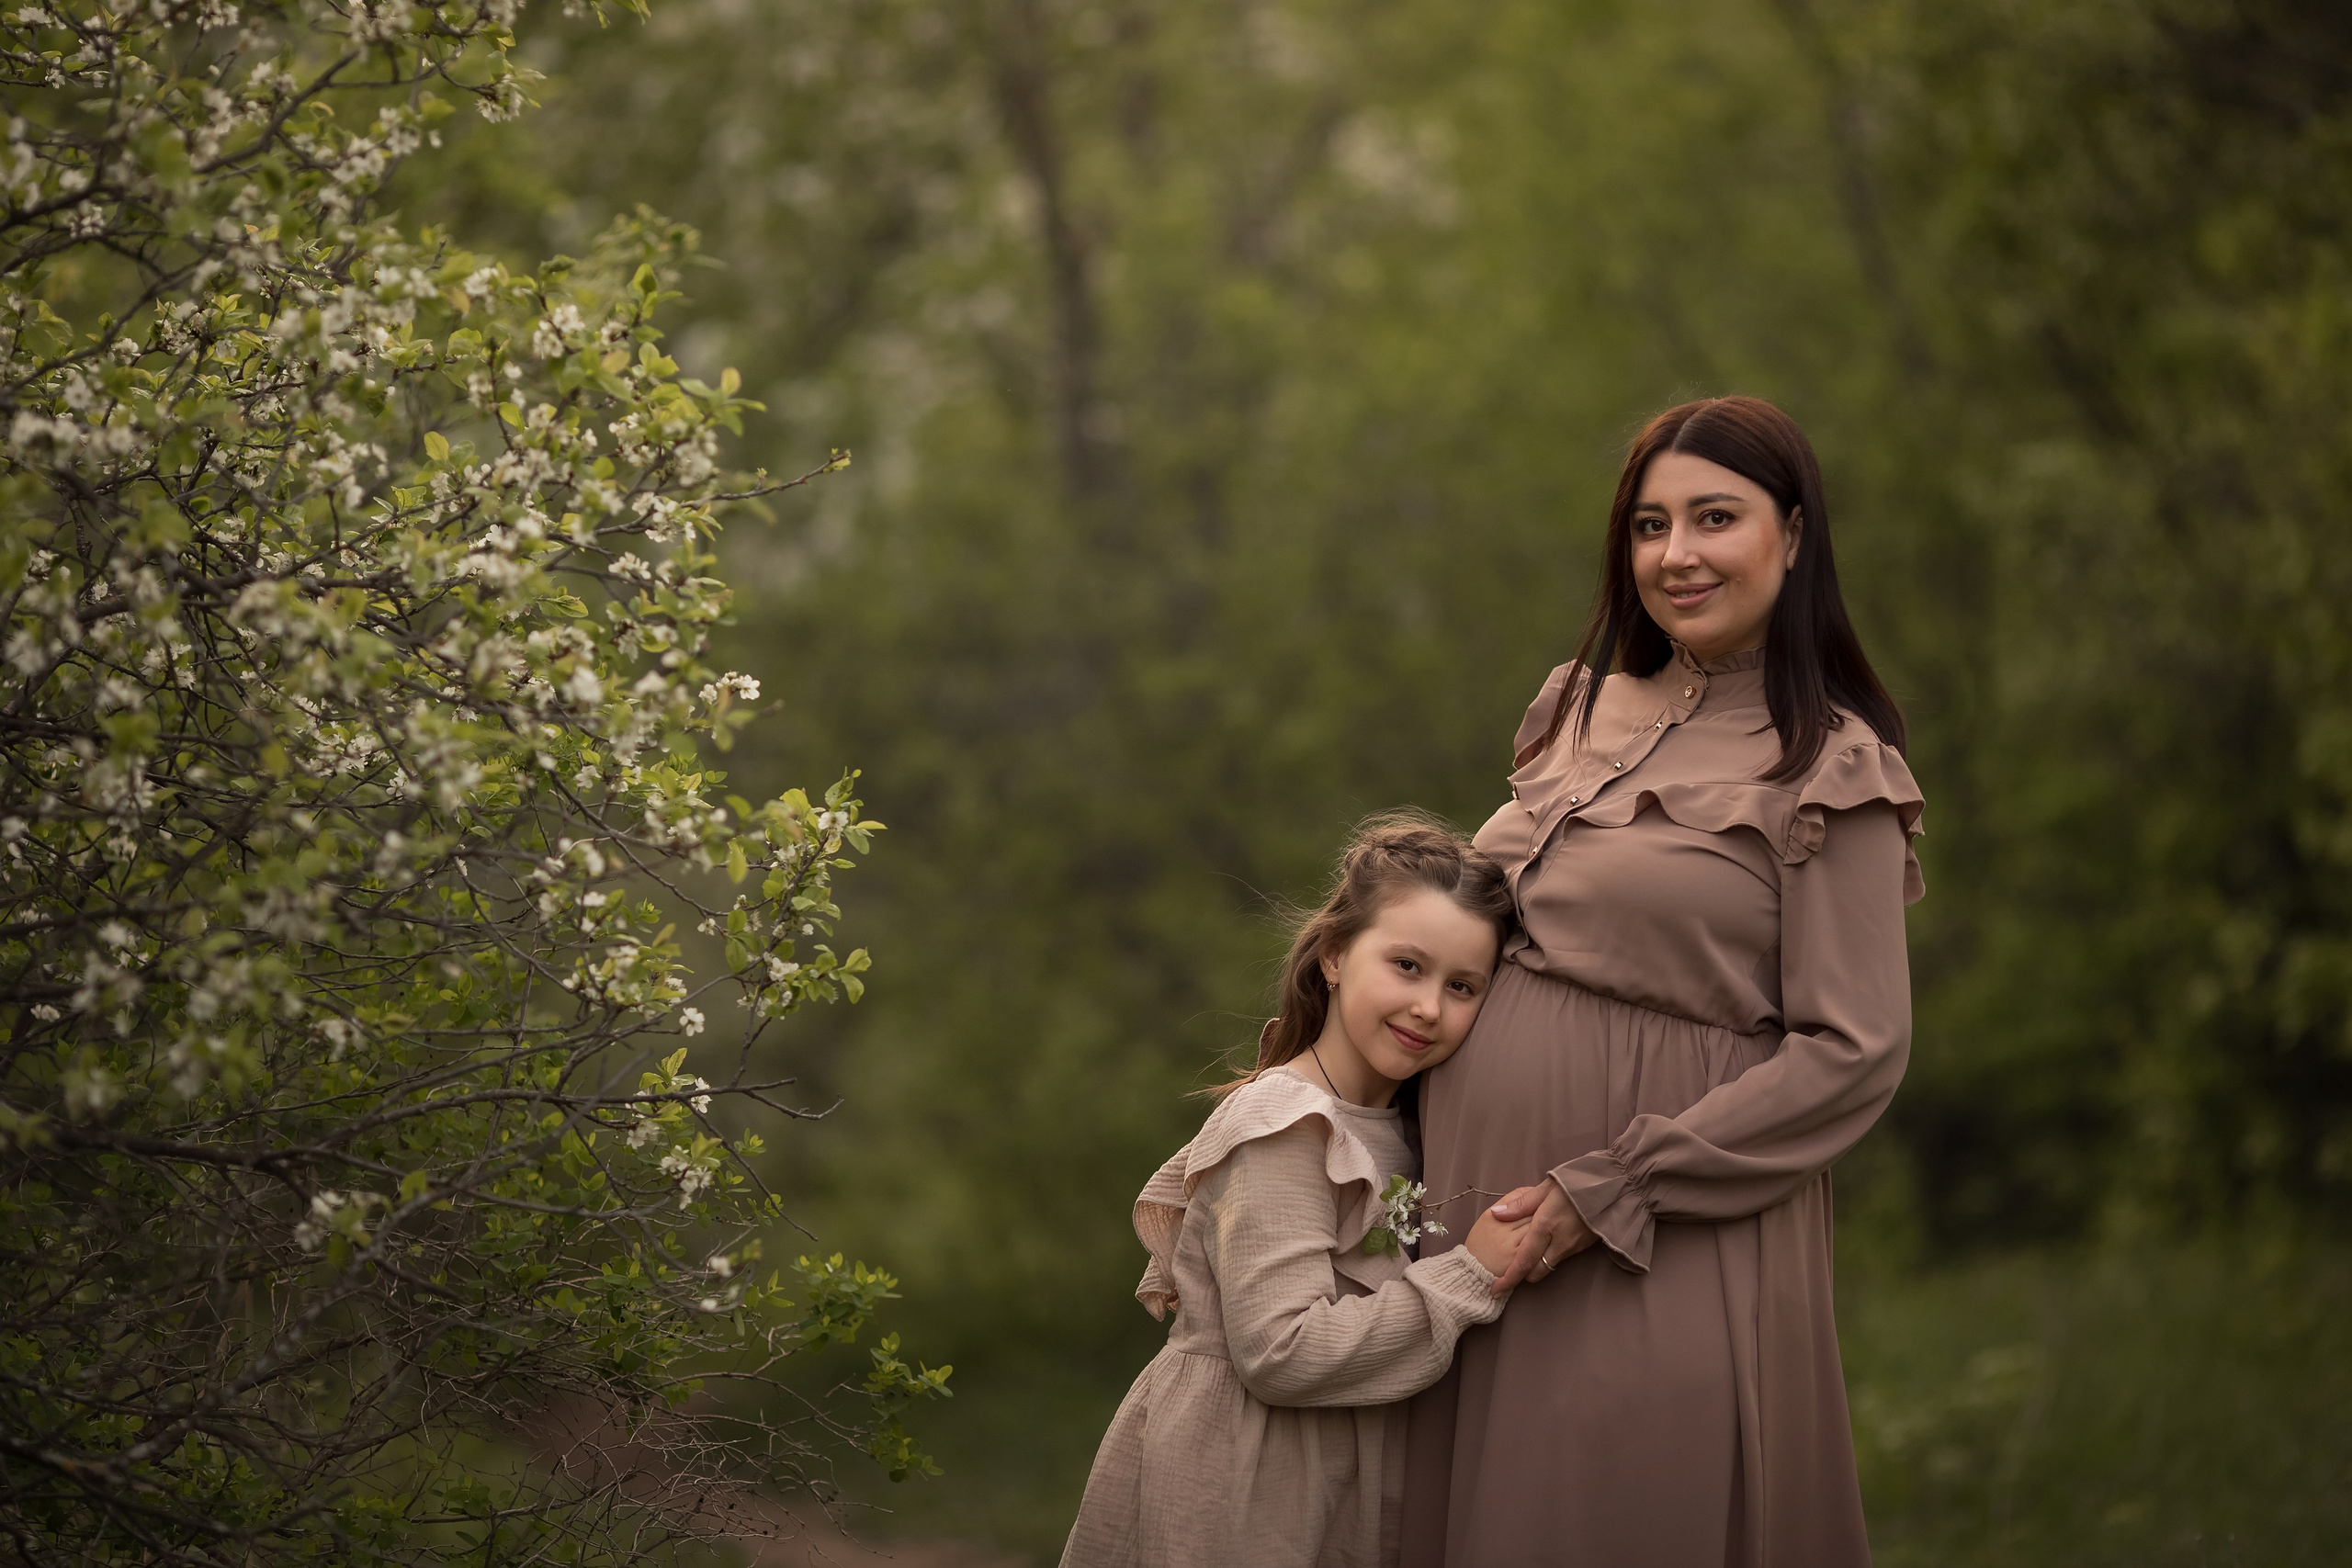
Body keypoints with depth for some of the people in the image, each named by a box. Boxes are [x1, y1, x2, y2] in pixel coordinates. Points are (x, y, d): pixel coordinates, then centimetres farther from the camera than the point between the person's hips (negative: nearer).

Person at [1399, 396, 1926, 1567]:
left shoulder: (1829, 770, -8)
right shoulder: (1581, 708, 11)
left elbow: (1852, 1055, -13)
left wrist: (1610, 1193, -16)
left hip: (1670, 1249, -6)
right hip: (1485, 1215, 6)